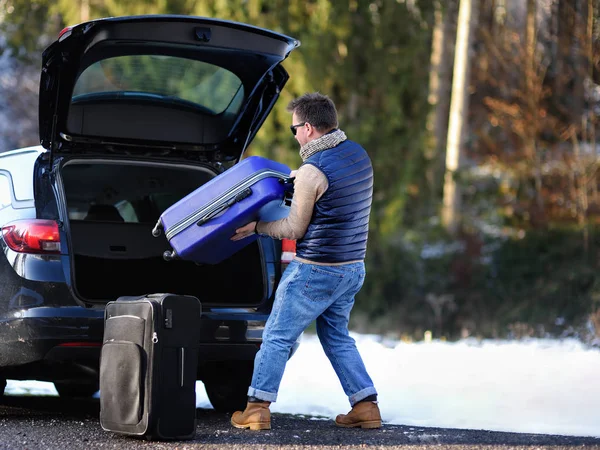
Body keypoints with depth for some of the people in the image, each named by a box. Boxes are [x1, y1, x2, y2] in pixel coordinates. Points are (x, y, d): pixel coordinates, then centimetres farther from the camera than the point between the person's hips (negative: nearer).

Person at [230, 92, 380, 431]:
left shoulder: (312, 172, -20)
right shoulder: (358, 154, 4)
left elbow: (295, 229, -11)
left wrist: (256, 227, 1)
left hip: (316, 271, -8)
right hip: (354, 267, 8)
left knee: (277, 336, 3)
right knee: (337, 336, 20)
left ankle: (257, 409, 6)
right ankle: (366, 406, 16)